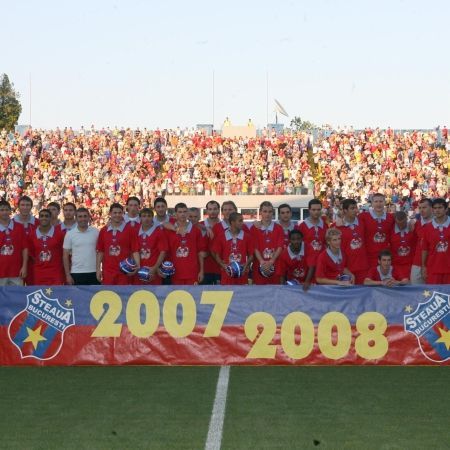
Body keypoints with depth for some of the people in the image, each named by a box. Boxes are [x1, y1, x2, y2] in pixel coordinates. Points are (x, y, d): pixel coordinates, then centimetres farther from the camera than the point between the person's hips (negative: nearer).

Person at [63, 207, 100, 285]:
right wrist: (68, 275, -4)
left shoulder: (96, 232, 2)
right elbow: (65, 256, 1)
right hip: (76, 273, -1)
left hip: (93, 273, 1)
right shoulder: (70, 234, 0)